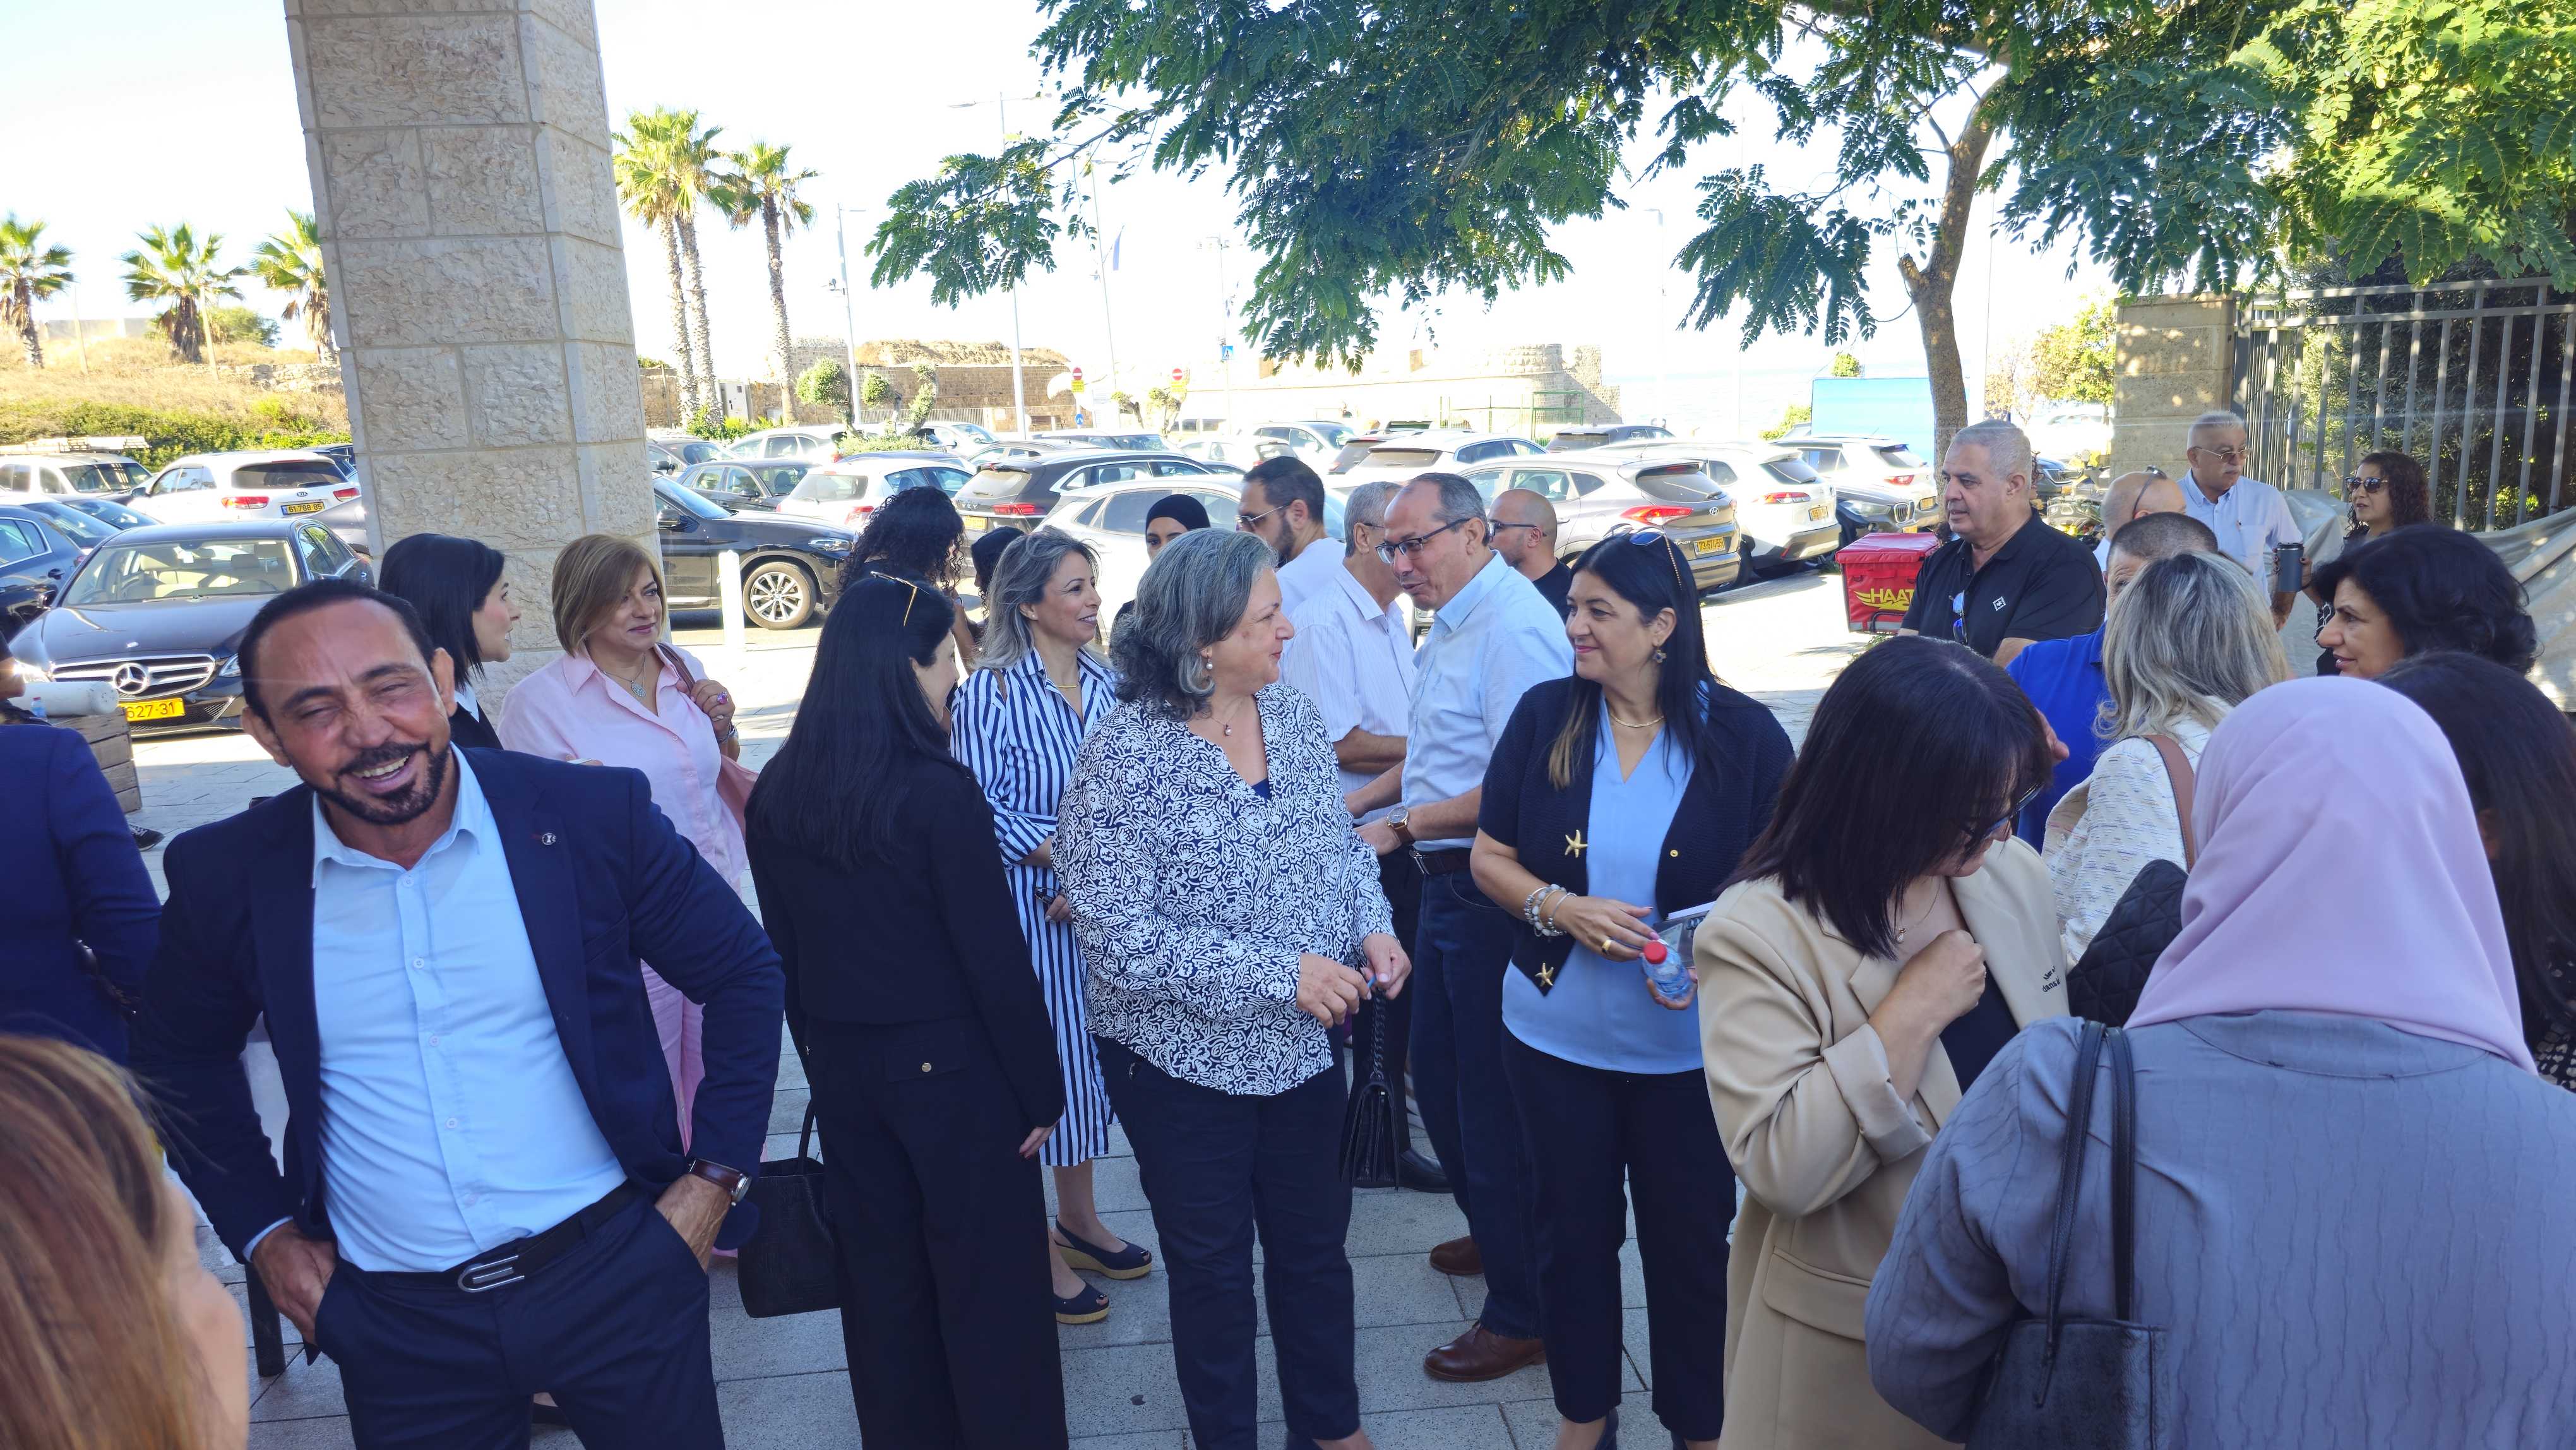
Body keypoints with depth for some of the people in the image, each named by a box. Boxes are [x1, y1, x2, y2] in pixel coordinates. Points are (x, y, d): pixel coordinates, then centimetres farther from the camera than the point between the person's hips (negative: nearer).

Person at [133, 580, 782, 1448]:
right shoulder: (226, 877, -7)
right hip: (394, 1320, 2)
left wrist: (715, 1179, -6)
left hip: (617, 1271, -1)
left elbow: (744, 976, -3)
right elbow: (182, 1061, 12)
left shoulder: (592, 815, -13)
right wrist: (261, 1231, 6)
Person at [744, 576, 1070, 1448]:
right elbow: (995, 960, -18)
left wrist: (824, 1060, 17)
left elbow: (783, 947, 6)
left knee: (879, 1275, 20)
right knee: (988, 1280, 11)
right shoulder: (939, 792, -21)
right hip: (950, 1066, -6)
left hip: (842, 1071, 6)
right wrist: (1042, 1090, -7)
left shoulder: (778, 792, -2)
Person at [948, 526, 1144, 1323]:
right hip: (1025, 908, -5)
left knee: (1087, 1057, 16)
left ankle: (1079, 1219, 34)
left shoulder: (1108, 682, 5)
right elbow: (982, 808, -15)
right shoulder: (989, 693, -11)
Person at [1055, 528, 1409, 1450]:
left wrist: (1372, 926, -10)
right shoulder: (1125, 756, -21)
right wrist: (1278, 974, -25)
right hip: (1185, 1063, -5)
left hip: (1305, 1049, 5)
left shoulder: (1295, 716, -4)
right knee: (1212, 1268, 16)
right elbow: (1121, 940, -23)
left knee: (1316, 1245, 21)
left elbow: (1340, 845, 9)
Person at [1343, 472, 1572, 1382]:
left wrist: (1403, 826, -17)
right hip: (1448, 887, 10)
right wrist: (1358, 800, 14)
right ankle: (1494, 1235, 44)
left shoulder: (1513, 627, -20)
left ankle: (1522, 1313, 19)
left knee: (1494, 1100, 2)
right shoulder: (1453, 622, 11)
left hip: (1494, 895, -10)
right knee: (1437, 1077, 22)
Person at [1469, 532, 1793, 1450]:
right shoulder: (1544, 717, -5)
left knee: (1689, 1242, 14)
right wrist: (1559, 908, -19)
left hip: (1690, 1044, -1)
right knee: (1574, 1232, 18)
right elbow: (1490, 858, 0)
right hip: (1556, 1035, 2)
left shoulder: (1742, 735, -10)